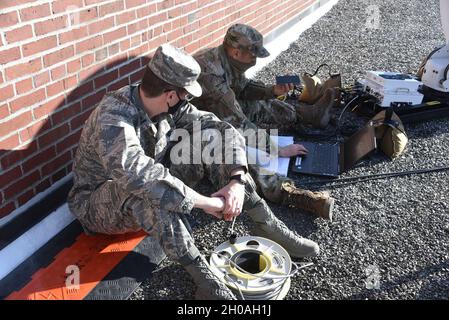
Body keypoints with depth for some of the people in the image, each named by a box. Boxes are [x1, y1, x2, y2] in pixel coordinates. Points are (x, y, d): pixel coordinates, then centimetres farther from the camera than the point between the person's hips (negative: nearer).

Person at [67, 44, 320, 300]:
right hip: (100, 205, -6)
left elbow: (224, 130, -12)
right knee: (147, 187, -42)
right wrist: (205, 202, -43)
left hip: (151, 203, 6)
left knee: (208, 138, -12)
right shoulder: (113, 119, -32)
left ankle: (267, 225, -10)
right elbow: (138, 174, -49)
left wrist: (237, 180, -27)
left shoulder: (169, 107, -11)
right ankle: (203, 276, -31)